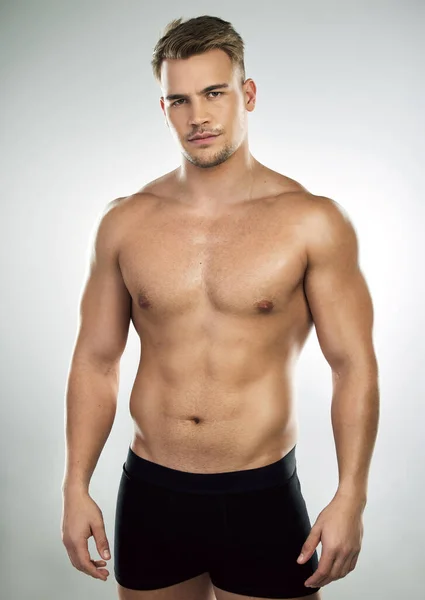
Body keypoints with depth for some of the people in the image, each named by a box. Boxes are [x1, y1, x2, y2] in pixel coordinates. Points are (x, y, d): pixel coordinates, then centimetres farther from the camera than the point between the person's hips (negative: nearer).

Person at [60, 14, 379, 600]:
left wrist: (350, 497, -10)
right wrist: (76, 488, 3)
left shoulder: (313, 222, -7)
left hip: (263, 498, -2)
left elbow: (354, 365, -5)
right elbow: (96, 361, 5)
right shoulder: (124, 223, 1)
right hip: (150, 493, 3)